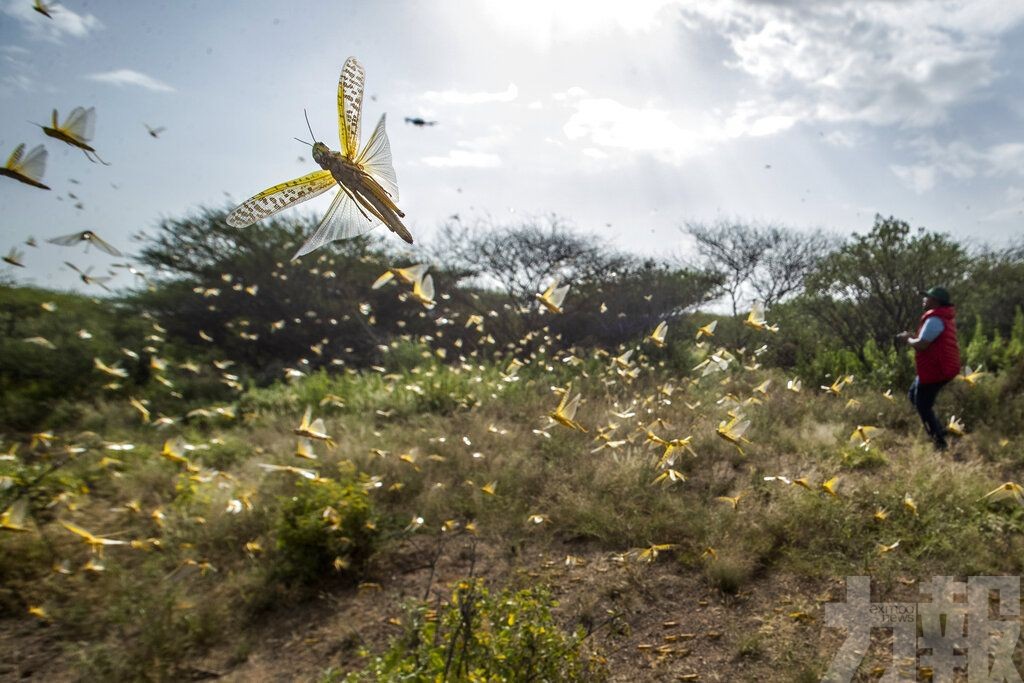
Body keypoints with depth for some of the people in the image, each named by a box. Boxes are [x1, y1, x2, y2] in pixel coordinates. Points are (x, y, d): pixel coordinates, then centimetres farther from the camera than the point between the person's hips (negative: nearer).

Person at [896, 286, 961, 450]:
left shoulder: (934, 320, -20)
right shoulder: (944, 317, 14)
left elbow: (921, 345, -25)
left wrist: (908, 338, -5)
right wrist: (913, 336, 9)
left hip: (935, 370, -10)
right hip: (939, 368, 10)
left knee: (923, 406, -1)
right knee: (913, 395, 21)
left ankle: (940, 442, 6)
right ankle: (937, 429, 23)